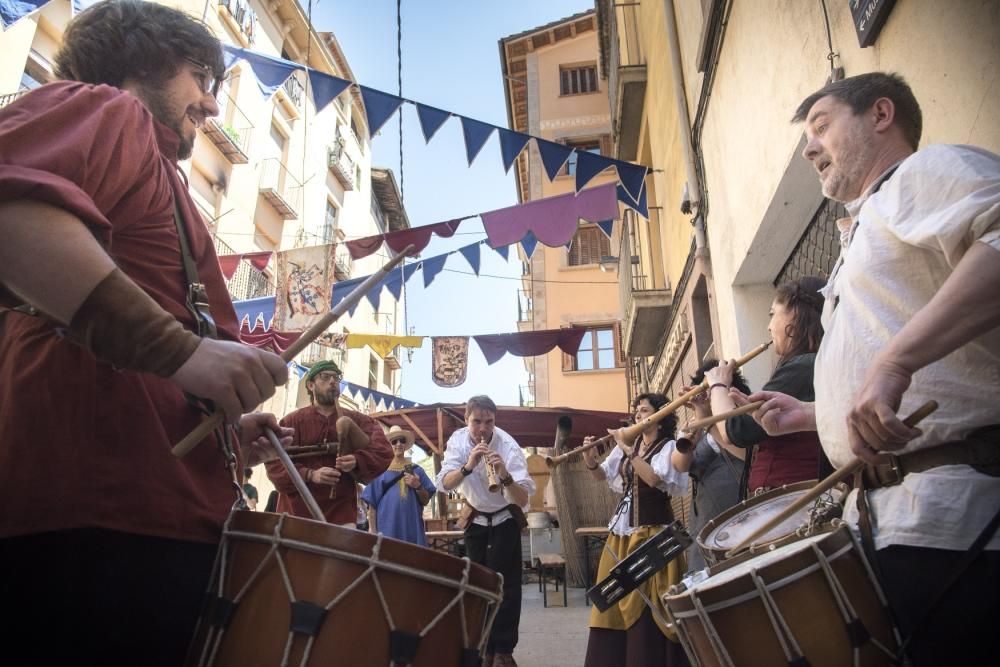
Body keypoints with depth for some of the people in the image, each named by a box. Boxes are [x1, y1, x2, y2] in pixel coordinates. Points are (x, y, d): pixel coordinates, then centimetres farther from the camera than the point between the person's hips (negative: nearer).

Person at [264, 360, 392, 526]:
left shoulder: (357, 420, 10)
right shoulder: (292, 421, 5)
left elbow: (383, 452, 1)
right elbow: (273, 462, -3)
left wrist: (357, 461, -20)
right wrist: (310, 475, -19)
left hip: (341, 515, 1)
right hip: (297, 512, -1)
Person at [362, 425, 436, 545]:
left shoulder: (416, 470, 12)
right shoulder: (381, 471, 6)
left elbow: (425, 501, 12)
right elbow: (372, 504, 4)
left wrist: (418, 486, -6)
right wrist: (373, 531, -3)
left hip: (412, 528, 2)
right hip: (388, 528, -2)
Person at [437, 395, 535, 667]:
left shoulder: (508, 447, -28)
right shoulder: (458, 440, -19)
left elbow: (523, 500, -34)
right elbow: (444, 484, -29)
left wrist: (505, 476, -52)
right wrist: (467, 466, -46)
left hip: (505, 518, -3)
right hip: (475, 518, 3)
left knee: (505, 583, -7)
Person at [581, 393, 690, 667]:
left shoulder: (669, 447, -8)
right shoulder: (628, 444, 9)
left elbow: (653, 478, -24)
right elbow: (603, 476, 14)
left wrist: (627, 450, -21)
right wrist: (591, 462, -5)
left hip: (653, 533, -7)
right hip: (621, 531, 7)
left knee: (647, 608, -4)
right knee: (615, 603, 13)